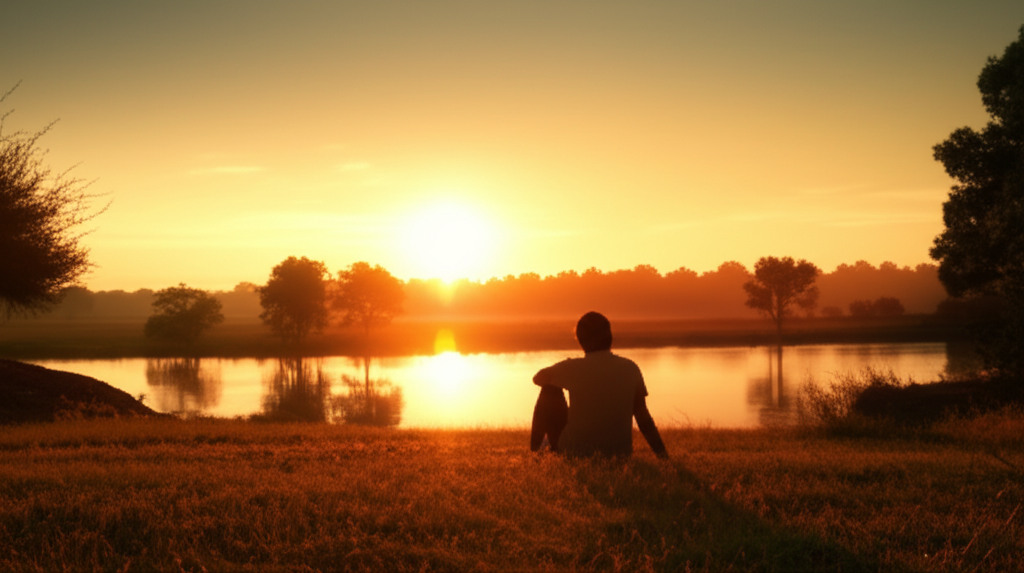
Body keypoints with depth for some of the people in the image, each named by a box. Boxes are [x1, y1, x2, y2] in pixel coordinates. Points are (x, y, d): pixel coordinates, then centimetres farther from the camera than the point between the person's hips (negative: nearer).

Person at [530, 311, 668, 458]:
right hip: (619, 455, 3)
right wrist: (662, 453, 2)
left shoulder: (573, 368, -13)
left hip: (575, 453, -2)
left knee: (550, 391, 16)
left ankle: (535, 448, 32)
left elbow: (538, 378, 7)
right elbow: (642, 416, -5)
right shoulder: (630, 369, -7)